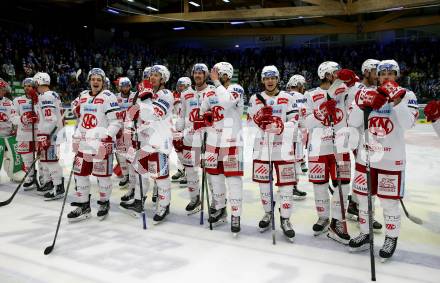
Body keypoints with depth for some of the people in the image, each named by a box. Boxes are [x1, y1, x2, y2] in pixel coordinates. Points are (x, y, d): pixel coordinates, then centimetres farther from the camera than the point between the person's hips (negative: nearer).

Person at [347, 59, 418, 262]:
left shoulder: (407, 95, -3)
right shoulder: (368, 93, 5)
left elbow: (408, 123, -21)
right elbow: (353, 123, -3)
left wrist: (396, 98, -28)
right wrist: (362, 104, -18)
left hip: (391, 160, -4)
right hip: (365, 157, 4)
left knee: (389, 202, 4)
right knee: (363, 197, 13)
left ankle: (391, 239, 26)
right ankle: (365, 235, 32)